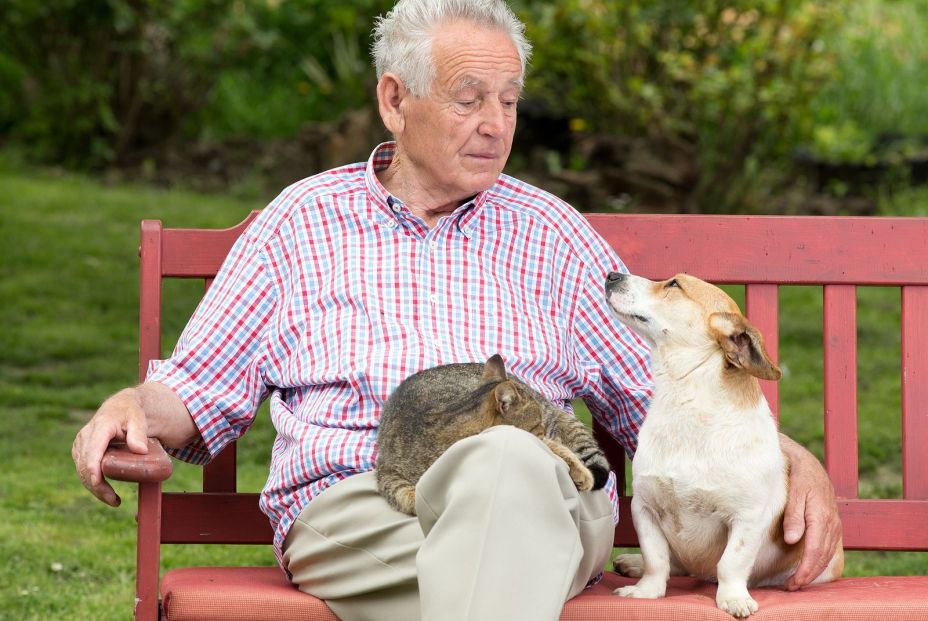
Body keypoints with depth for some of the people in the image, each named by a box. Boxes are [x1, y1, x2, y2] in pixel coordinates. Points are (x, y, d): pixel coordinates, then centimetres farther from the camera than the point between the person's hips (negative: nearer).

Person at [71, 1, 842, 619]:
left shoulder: (550, 234, 23)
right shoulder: (302, 221, 20)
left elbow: (663, 396, 22)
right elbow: (201, 391, 20)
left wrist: (795, 461, 6)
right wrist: (135, 406, -3)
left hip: (538, 491, 1)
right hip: (347, 508, -1)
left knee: (507, 459, -40)